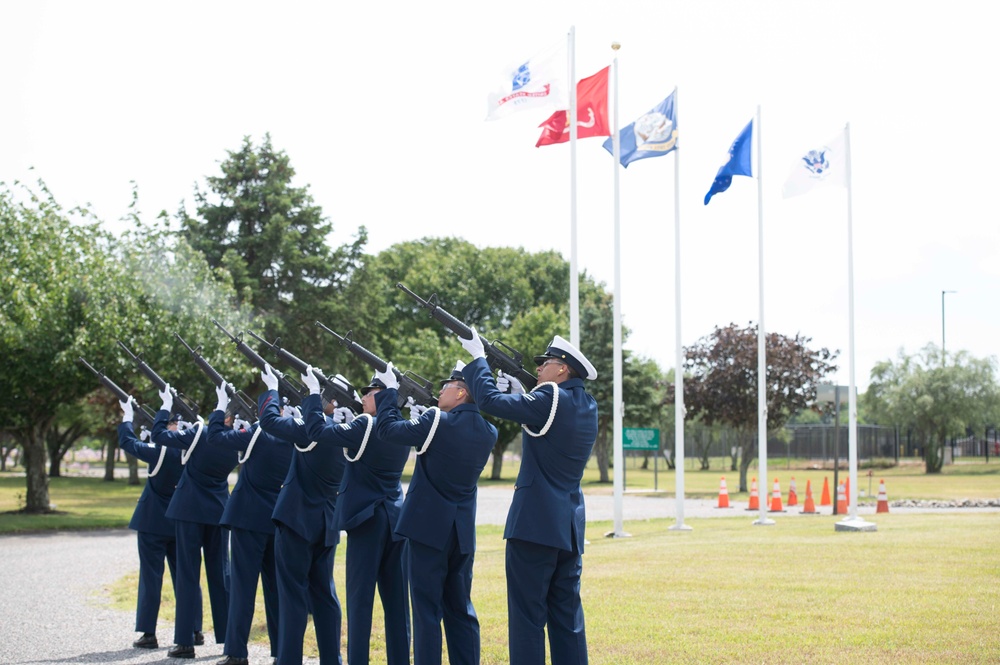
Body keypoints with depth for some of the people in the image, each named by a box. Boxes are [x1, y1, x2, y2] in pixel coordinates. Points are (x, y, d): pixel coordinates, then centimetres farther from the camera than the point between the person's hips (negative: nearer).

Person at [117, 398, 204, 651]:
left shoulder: (161, 451, -18)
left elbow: (128, 442, -4)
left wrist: (128, 418, 9)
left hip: (153, 523, -4)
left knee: (151, 576, 1)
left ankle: (148, 634, 1)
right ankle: (194, 630, 13)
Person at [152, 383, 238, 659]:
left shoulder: (198, 434, -16)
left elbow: (159, 434, -6)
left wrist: (166, 405, 4)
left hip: (190, 509, -4)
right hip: (218, 510, 4)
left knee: (188, 573, -1)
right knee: (220, 573, 11)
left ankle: (185, 641, -1)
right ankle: (229, 636, 12)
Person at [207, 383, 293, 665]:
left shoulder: (256, 435, -12)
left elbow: (215, 436, -6)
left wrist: (222, 407, 5)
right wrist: (242, 429, 14)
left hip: (249, 518, -5)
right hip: (279, 520, 5)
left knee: (243, 584, -2)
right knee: (276, 585, 10)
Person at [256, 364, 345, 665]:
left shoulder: (312, 431, -16)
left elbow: (269, 419, -9)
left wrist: (272, 388, 5)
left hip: (297, 520, -7)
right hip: (326, 524, 7)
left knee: (294, 593, -3)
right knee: (324, 593, 13)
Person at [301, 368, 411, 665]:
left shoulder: (365, 426, -12)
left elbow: (317, 431, -8)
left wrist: (313, 393, 2)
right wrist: (349, 421, 16)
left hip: (367, 519, -7)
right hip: (395, 519, 7)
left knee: (361, 596, -4)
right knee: (396, 597, 8)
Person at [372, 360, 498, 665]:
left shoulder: (437, 422, -14)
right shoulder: (488, 433, 4)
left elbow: (387, 428, -6)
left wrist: (389, 389, 6)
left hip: (428, 527, -6)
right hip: (463, 533, 6)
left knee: (427, 608, -2)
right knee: (460, 608, 13)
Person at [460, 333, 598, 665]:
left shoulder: (551, 399, -13)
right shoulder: (587, 406, 11)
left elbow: (490, 400, -14)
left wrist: (478, 357, -1)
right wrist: (518, 390, 13)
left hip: (535, 524, -8)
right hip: (570, 527, 8)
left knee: (527, 614, -4)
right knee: (567, 615, 11)